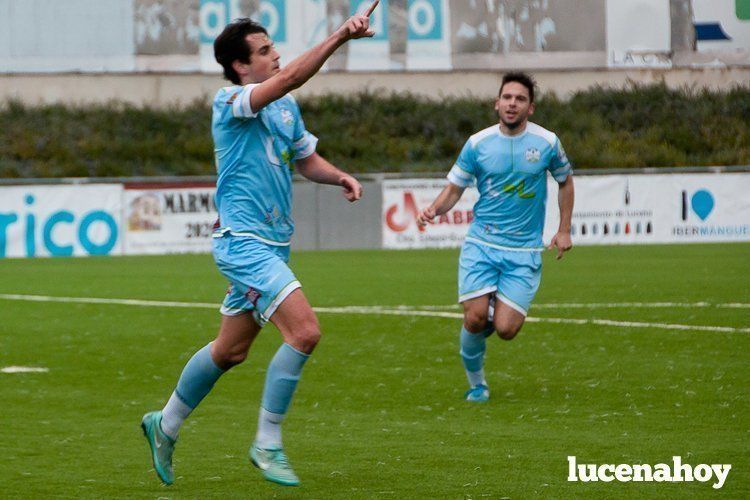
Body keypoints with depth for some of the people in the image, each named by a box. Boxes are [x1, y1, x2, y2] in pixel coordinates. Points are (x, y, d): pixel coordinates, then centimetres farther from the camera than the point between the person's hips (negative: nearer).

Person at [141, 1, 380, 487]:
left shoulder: (286, 107, 12)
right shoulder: (230, 102, -14)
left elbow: (305, 158, 24)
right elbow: (291, 76, -30)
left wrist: (339, 176, 3)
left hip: (274, 243, 9)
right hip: (242, 241, -9)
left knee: (231, 350, 17)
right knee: (305, 330, -20)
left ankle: (166, 425, 36)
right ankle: (268, 444, -9)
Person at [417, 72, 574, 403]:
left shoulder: (546, 142, -1)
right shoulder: (478, 143, -1)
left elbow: (565, 181, 16)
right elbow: (454, 188, 7)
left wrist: (564, 230, 11)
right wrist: (434, 209, -14)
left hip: (524, 250, 0)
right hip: (481, 244, 0)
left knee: (506, 329, -12)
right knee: (474, 319, -13)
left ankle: (497, 309, 26)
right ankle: (476, 383, 14)